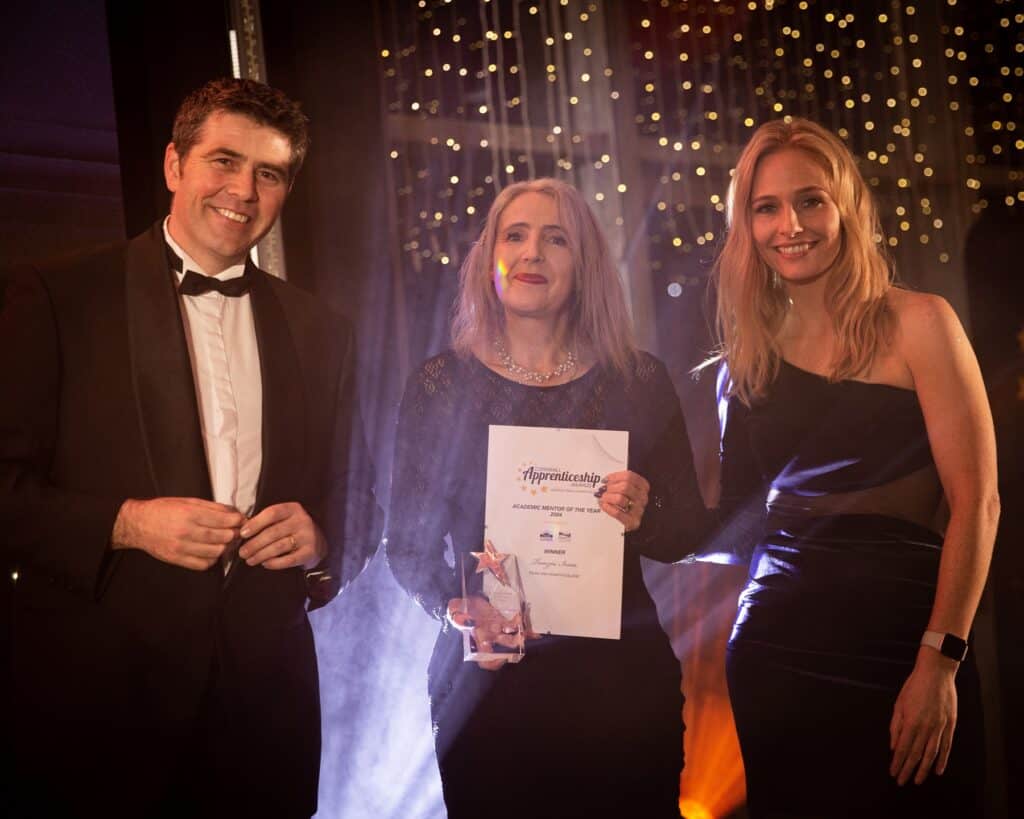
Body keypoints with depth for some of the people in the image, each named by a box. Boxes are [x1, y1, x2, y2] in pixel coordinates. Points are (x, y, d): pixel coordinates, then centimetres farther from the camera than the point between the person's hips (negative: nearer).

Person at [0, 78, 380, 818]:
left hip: (266, 686, 4)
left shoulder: (320, 333, 11)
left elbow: (358, 500, 14)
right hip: (95, 692, -3)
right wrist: (125, 524, -18)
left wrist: (321, 540, -7)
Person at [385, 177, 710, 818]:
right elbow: (408, 541, 2)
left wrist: (645, 518, -15)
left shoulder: (640, 382, 2)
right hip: (482, 685, 0)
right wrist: (455, 609, -16)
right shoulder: (441, 386, 2)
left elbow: (688, 530, 6)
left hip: (617, 676, 1)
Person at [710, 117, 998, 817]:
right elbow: (734, 511, 10)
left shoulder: (917, 323, -5)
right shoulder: (753, 353, 9)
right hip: (776, 648, 4)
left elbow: (977, 503, -10)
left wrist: (941, 662, -15)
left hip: (896, 646, -4)